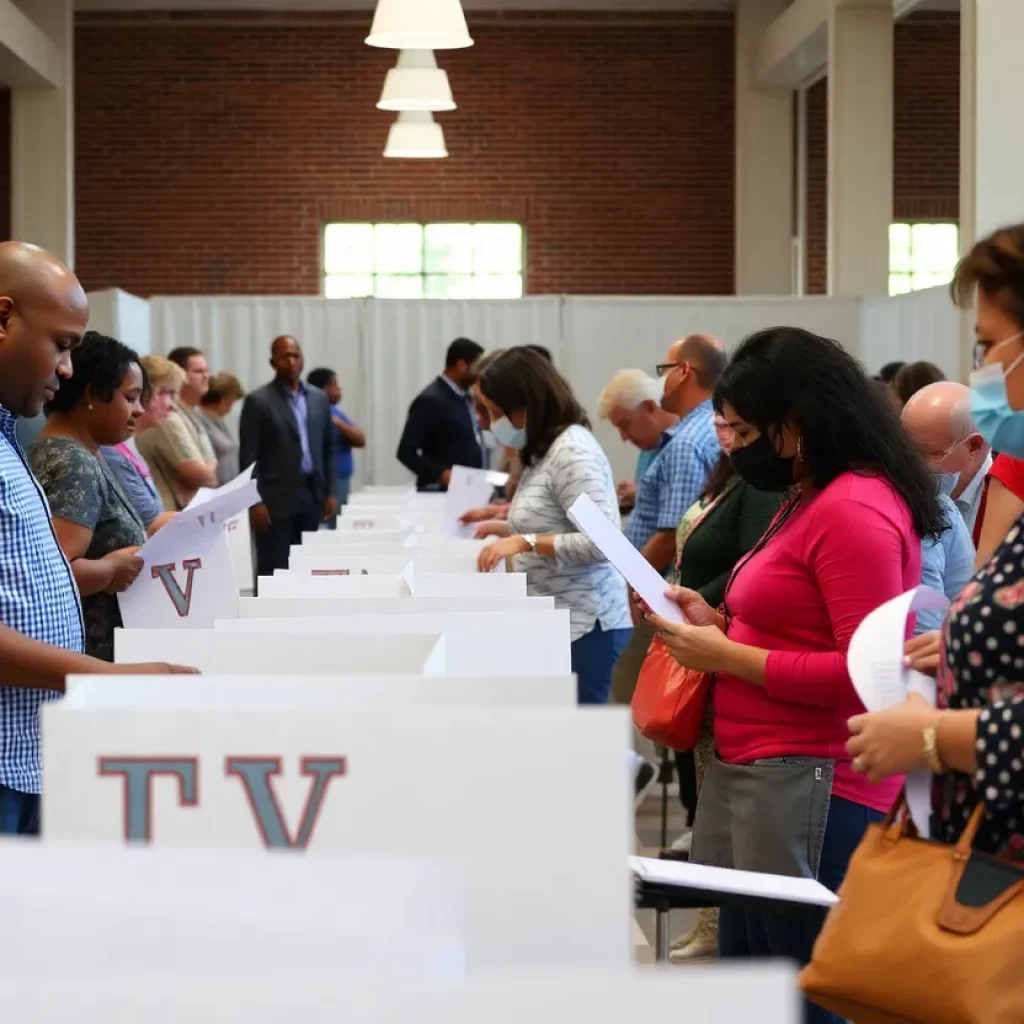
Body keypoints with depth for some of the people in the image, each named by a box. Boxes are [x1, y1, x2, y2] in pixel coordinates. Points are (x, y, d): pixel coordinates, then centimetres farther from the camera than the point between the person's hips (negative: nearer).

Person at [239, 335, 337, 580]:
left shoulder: (319, 398, 12)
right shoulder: (258, 401, -5)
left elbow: (328, 448, 16)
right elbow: (248, 456, -7)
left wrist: (330, 491, 9)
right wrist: (255, 501, -13)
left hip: (311, 495, 5)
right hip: (276, 498, -5)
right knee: (272, 569, -5)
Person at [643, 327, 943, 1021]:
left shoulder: (856, 509, -16)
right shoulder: (812, 500, 17)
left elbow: (865, 671, -21)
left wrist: (730, 658, -15)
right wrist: (719, 624, 10)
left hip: (810, 780, -11)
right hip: (754, 771, 11)